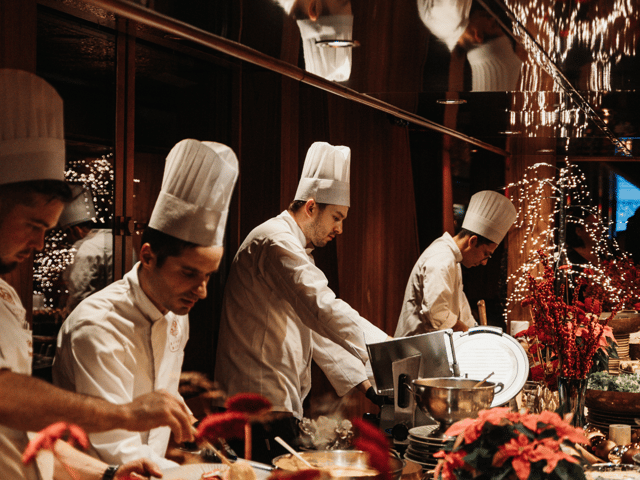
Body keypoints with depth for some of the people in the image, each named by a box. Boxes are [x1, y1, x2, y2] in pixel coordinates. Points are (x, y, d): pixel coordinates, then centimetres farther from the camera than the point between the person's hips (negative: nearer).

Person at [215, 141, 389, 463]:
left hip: (279, 403, 10)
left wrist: (363, 383, 15)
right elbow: (323, 309, -25)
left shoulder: (297, 249, 22)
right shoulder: (276, 240, -13)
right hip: (262, 403, -10)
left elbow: (315, 329, 23)